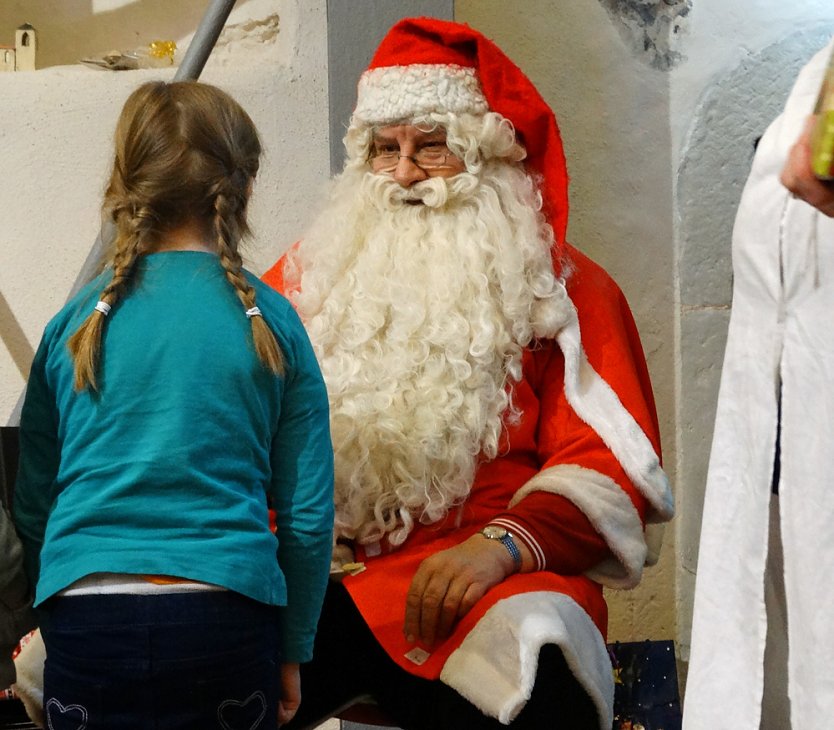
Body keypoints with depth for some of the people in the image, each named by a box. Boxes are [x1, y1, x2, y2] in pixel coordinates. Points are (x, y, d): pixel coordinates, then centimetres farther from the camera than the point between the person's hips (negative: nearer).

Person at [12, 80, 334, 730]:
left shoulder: (76, 324, 5)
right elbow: (308, 512, 1)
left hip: (87, 622, 1)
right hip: (228, 618, -1)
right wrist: (293, 650, 12)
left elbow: (31, 504, 11)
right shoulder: (269, 319, 1)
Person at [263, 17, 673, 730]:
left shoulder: (563, 290, 12)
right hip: (305, 583, 3)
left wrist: (502, 546, -17)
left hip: (473, 592, -2)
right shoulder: (311, 277, 20)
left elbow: (610, 467, 2)